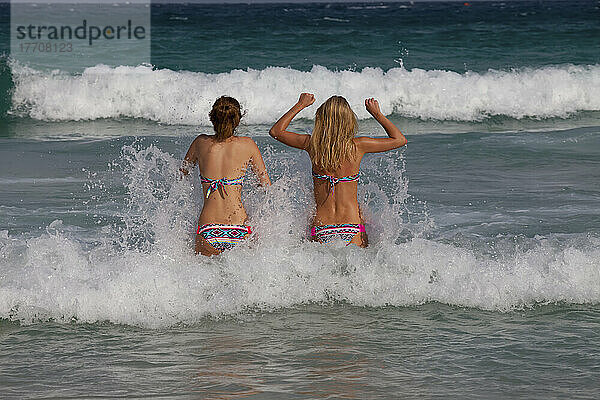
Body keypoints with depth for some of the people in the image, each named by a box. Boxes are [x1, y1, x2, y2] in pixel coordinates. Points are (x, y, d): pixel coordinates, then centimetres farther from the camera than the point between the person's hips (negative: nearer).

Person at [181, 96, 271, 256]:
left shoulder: (201, 143, 7)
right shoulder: (247, 145, 3)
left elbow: (183, 172, 25)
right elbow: (266, 183, 12)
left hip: (207, 232, 1)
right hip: (240, 230, -1)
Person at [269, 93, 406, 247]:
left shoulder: (313, 144, 0)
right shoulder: (357, 145, -3)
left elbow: (275, 131, 19)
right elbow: (400, 140, 13)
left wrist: (300, 105, 26)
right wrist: (377, 114, 22)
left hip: (320, 229, 1)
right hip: (353, 227, -1)